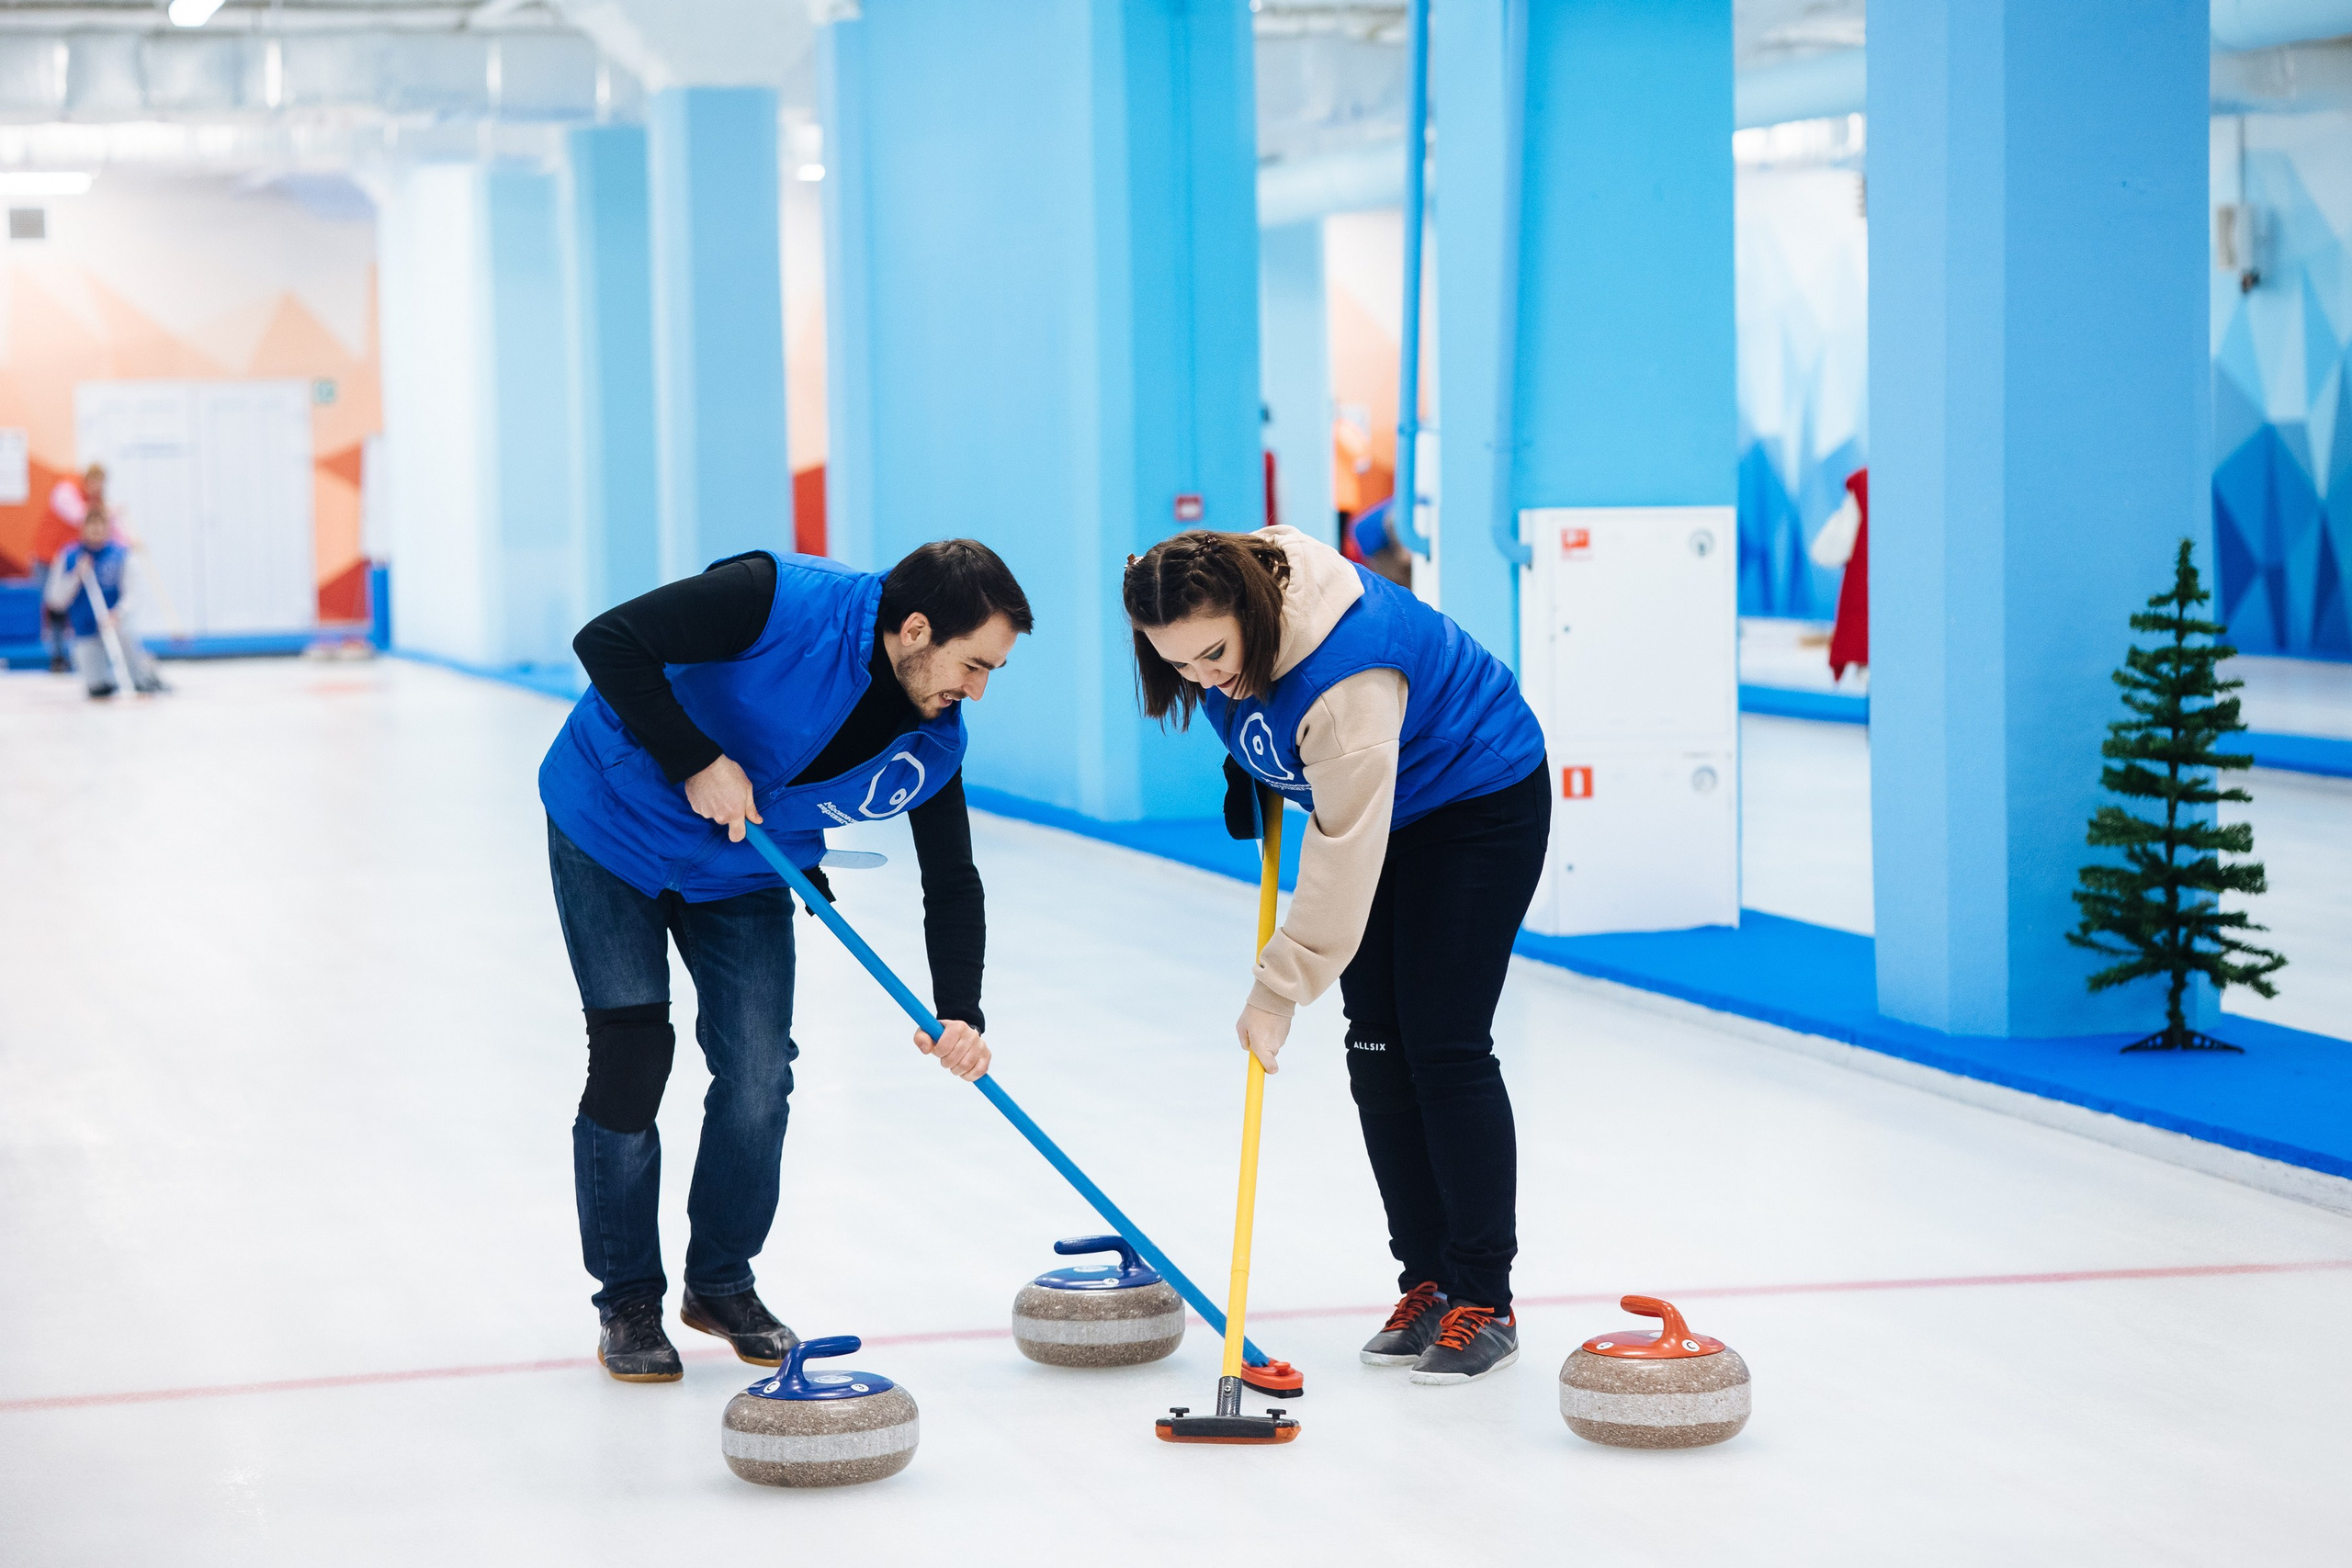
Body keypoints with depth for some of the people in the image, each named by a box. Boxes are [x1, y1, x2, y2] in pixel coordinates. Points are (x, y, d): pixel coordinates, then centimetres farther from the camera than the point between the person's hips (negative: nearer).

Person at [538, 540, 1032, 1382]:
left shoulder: (932, 744, -13)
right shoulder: (782, 602, -32)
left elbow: (953, 884, -4)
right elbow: (607, 641, -32)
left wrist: (959, 1014, -19)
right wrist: (696, 762, -32)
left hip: (744, 872, 5)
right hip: (614, 825, -5)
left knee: (758, 1073, -3)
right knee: (632, 1056, -8)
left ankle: (723, 1284, 19)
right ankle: (627, 1300, 8)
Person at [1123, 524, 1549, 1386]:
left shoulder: (1347, 675, -39)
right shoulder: (1224, 595, -16)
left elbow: (1344, 854, -35)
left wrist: (1279, 987, -30)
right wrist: (1249, 768, 5)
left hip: (1480, 799, -8)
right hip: (1383, 809, 8)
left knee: (1445, 1047, -12)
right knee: (1376, 1048, 3)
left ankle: (1484, 1301, -5)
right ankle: (1427, 1282, 10)